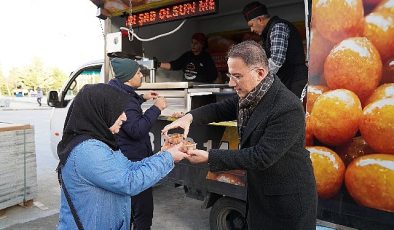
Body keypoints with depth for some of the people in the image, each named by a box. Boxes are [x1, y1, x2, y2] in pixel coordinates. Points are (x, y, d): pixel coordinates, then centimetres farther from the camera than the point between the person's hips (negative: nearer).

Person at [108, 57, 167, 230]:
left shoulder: (120, 92, 9)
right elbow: (136, 130, -31)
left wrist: (142, 98, 23)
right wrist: (156, 108, -25)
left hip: (127, 159, 11)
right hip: (133, 160, -11)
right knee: (143, 211, 0)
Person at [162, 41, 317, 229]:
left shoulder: (288, 108, -28)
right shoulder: (250, 95, -5)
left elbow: (262, 157, -28)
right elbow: (220, 109, 7)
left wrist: (209, 157, -27)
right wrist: (190, 116, -13)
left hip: (288, 201, -6)